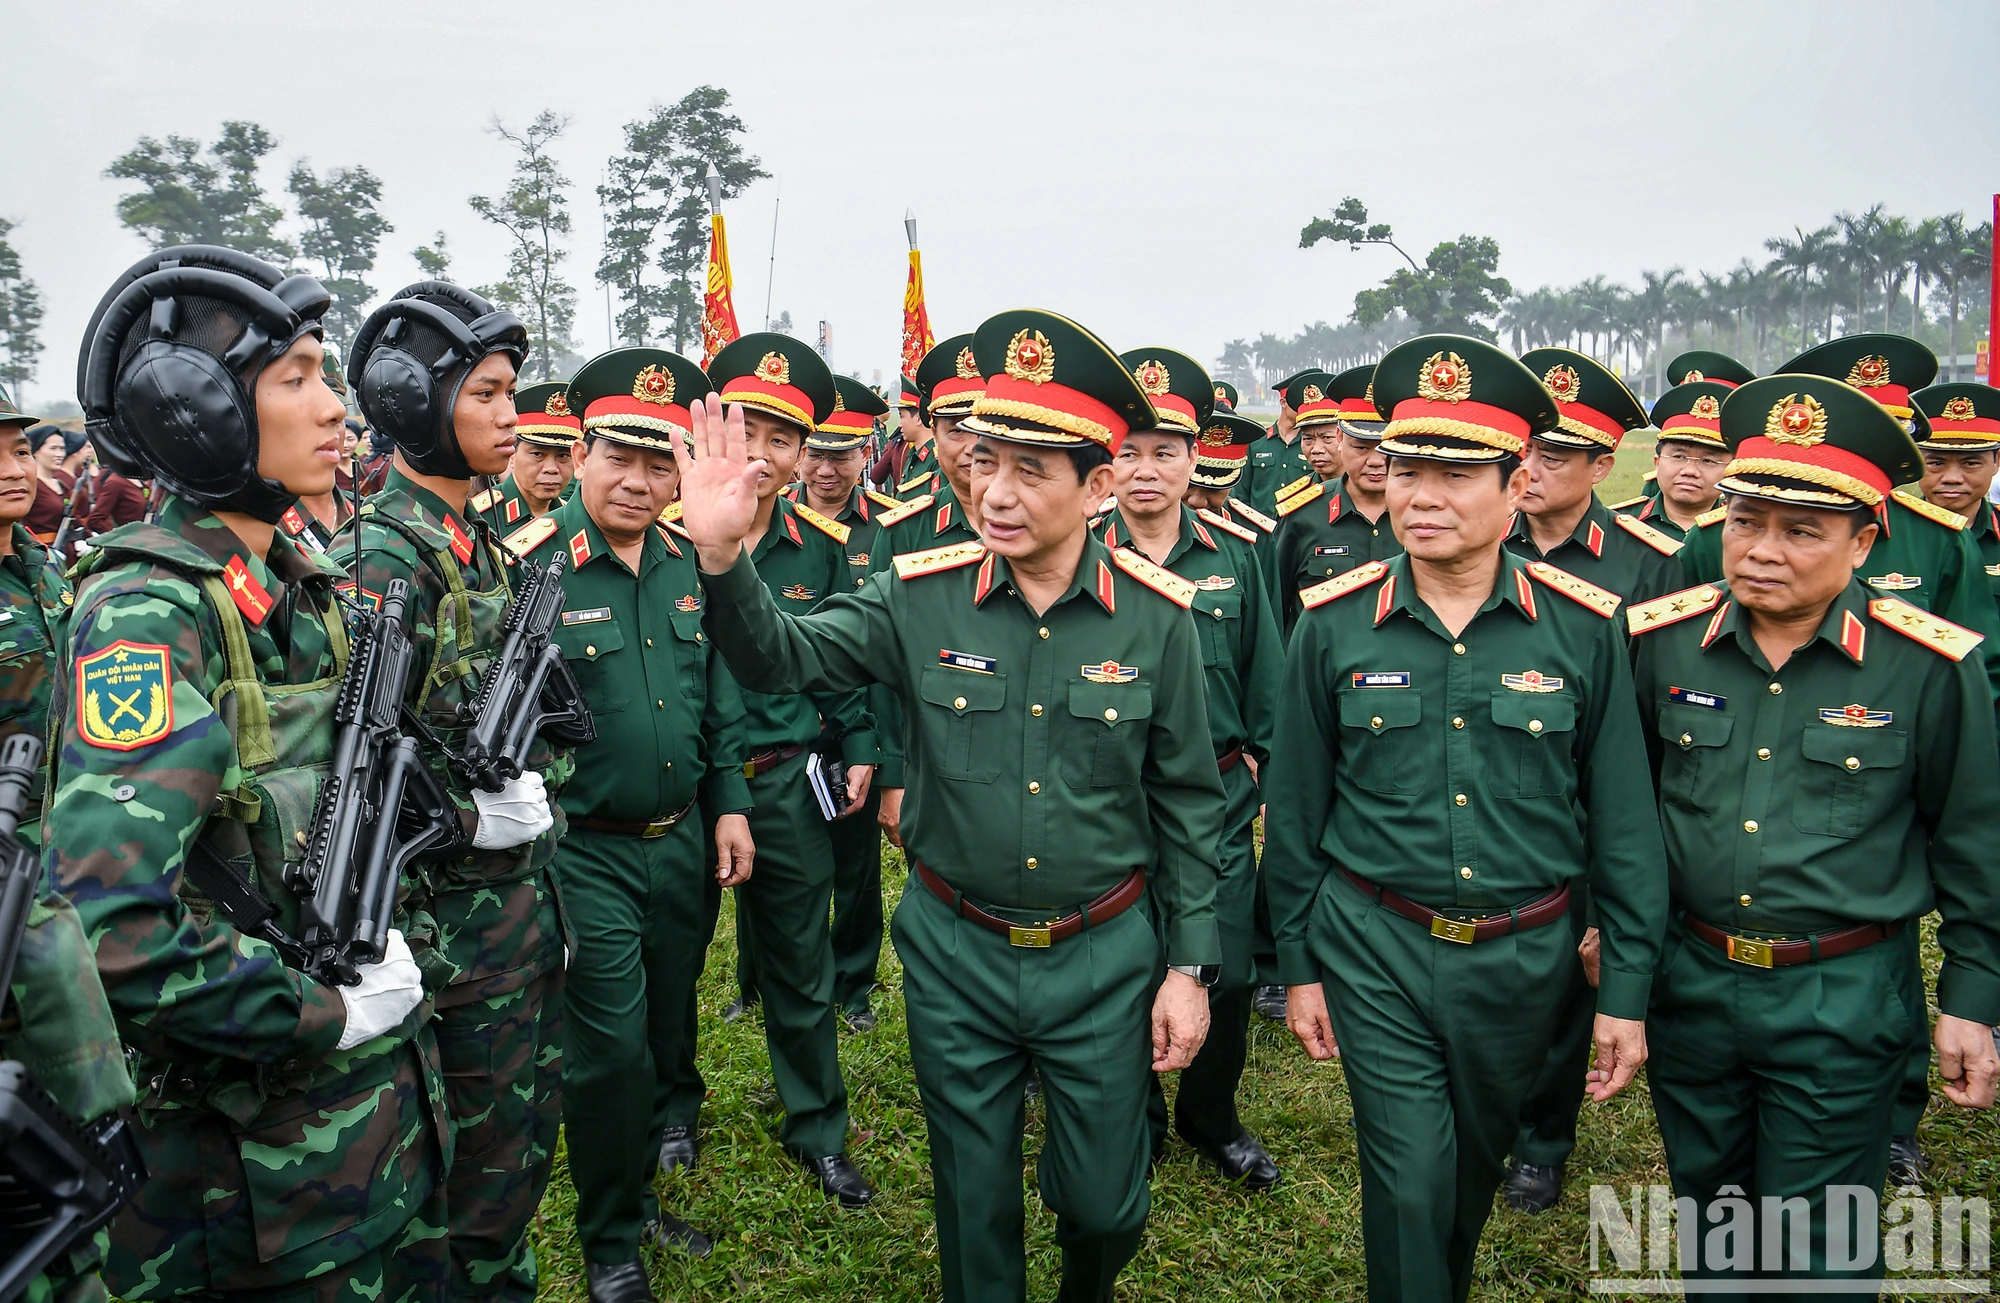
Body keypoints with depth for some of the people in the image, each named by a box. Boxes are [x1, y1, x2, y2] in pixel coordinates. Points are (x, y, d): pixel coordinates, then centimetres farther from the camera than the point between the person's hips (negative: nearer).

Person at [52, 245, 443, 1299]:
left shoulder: (298, 582, 5)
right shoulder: (147, 611, -20)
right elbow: (109, 926, -30)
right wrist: (326, 1015, -20)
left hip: (376, 1065, 7)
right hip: (260, 1125, -7)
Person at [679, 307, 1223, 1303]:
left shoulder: (1156, 615, -10)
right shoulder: (921, 595, -10)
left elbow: (1186, 802, -2)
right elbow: (782, 660, -5)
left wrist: (1189, 967, -1)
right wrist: (722, 555, -24)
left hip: (1104, 956, 0)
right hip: (955, 952, 0)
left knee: (1105, 1207, 16)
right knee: (973, 1204, 17)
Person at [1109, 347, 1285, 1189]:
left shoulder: (1235, 553, 3)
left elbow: (1264, 677, 10)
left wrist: (1267, 780, 7)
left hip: (1217, 800, 2)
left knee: (1226, 975, 7)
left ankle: (1211, 1119, 33)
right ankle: (1134, 1123, 33)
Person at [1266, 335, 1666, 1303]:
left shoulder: (1586, 626, -8)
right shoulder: (1332, 623, -8)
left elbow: (1624, 822, -1)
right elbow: (1296, 808, 1)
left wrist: (1626, 990, -1)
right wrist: (1297, 963, 4)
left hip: (1524, 958, 2)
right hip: (1375, 951, -1)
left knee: (1477, 1166, 22)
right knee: (1408, 1186, 0)